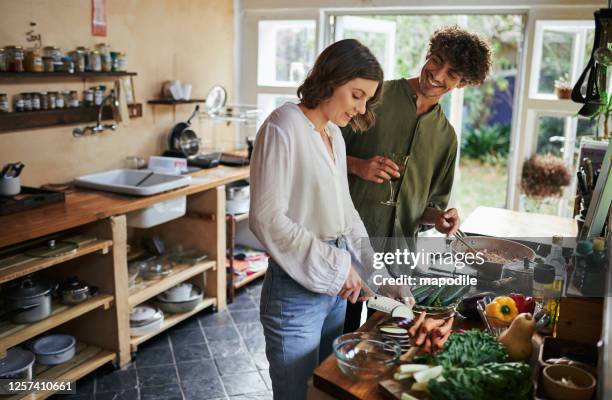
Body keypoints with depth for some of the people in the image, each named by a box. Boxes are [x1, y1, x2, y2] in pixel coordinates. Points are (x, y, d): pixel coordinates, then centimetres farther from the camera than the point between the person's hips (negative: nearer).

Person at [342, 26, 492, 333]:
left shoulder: (446, 136, 11)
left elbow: (429, 203, 16)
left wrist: (438, 218, -5)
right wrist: (358, 166, -19)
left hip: (397, 256, 4)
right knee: (342, 334, 6)